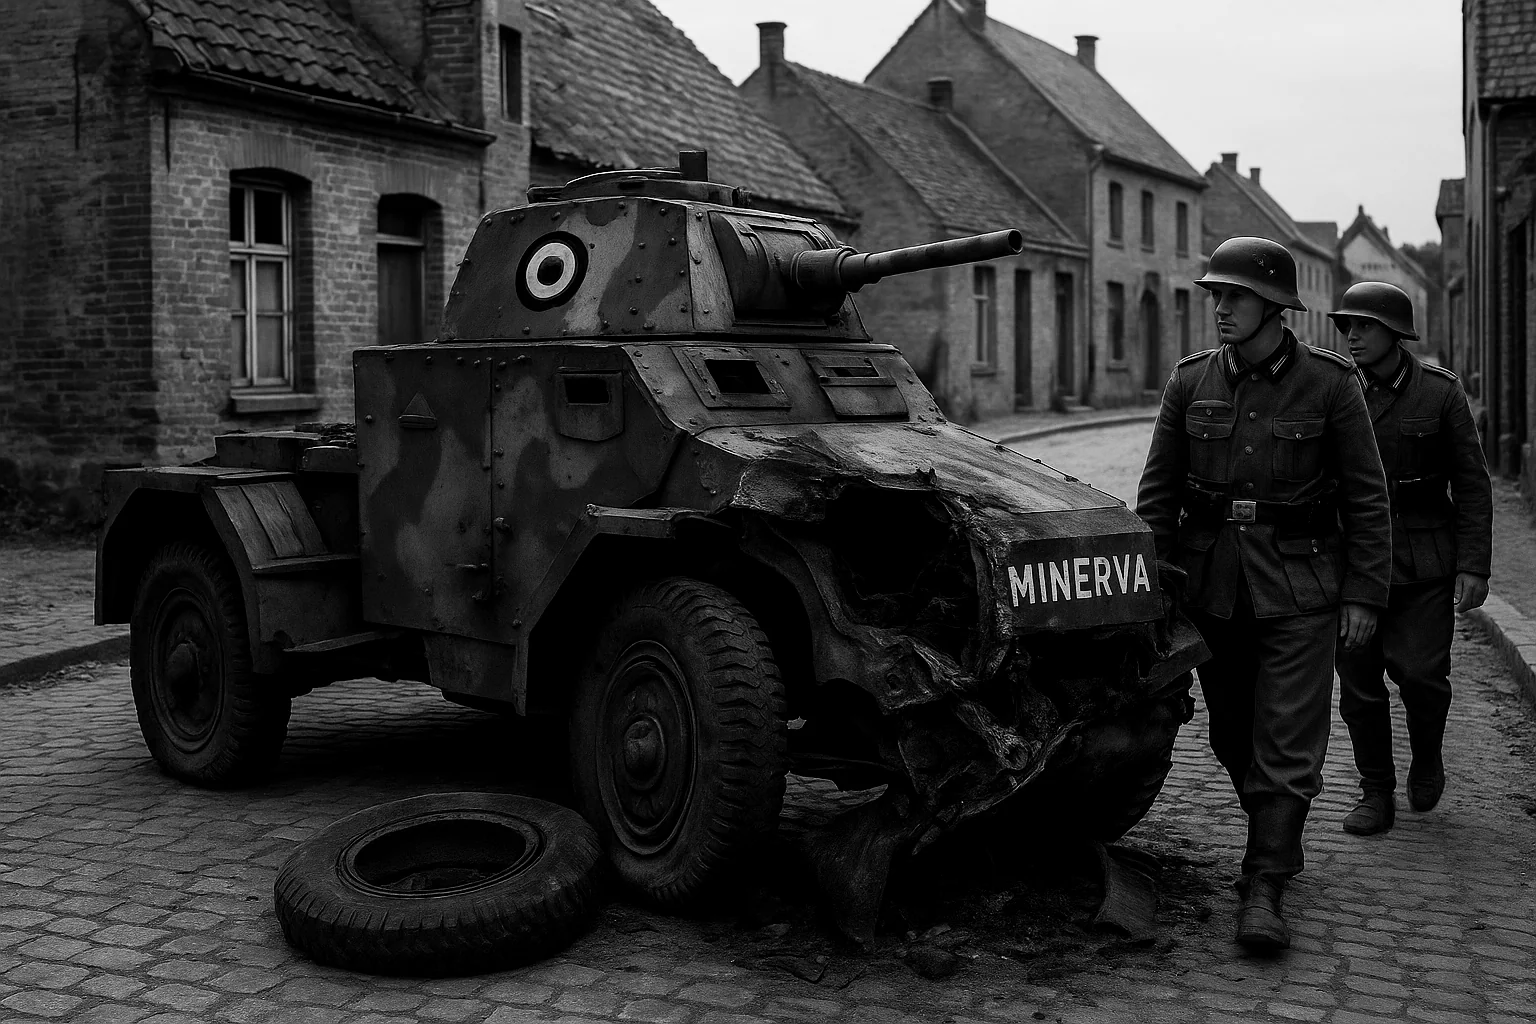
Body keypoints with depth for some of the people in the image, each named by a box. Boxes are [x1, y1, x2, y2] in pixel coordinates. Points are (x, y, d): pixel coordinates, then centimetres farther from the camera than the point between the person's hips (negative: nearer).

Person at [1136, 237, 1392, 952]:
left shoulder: (1328, 383, -5)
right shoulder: (1190, 381, 3)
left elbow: (1365, 496, -2)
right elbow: (1158, 490, 7)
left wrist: (1362, 594, -6)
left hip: (1297, 590, -3)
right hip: (1210, 587, 4)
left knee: (1287, 742, -5)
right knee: (1232, 734, 13)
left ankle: (1263, 891, -1)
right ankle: (1277, 842, 34)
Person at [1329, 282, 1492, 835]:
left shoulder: (1440, 391, -2)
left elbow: (1472, 483, 1)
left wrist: (1473, 566, -5)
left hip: (1424, 563, -2)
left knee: (1420, 671, -9)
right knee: (1358, 681, 3)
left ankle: (1427, 755, 22)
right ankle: (1376, 793, 18)